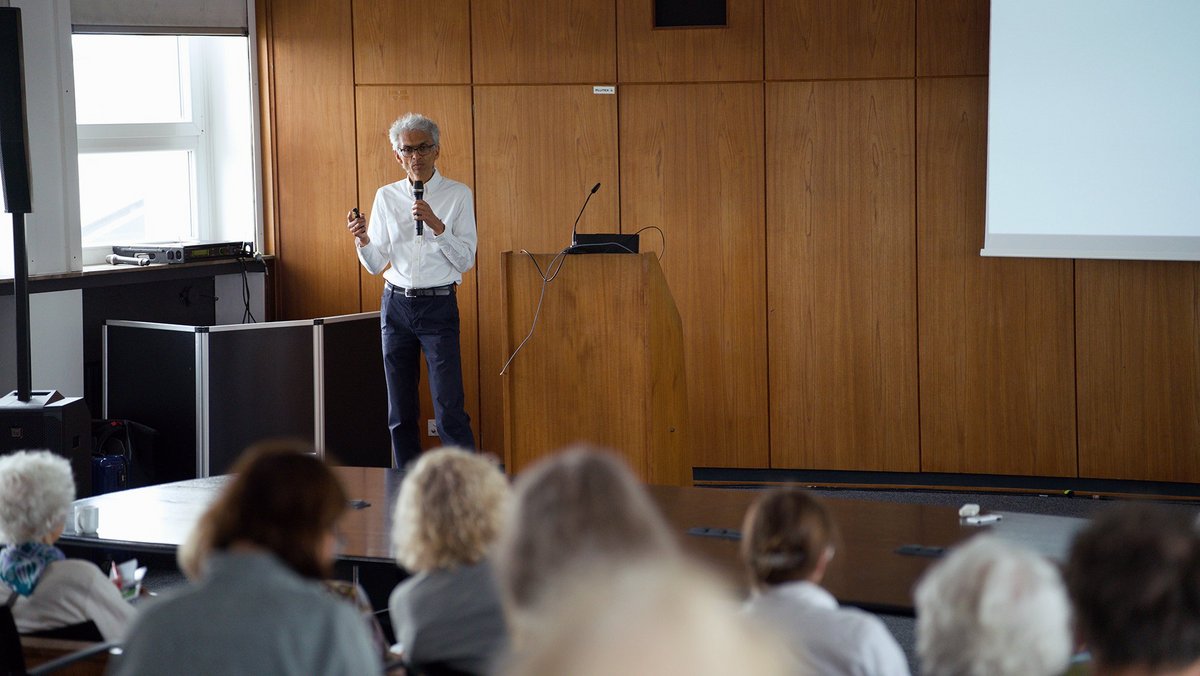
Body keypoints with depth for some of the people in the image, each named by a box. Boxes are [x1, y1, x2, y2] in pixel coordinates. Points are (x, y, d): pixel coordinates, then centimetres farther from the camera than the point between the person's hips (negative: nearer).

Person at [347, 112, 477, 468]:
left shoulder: (458, 195, -1)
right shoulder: (386, 197, 8)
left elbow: (465, 260, -6)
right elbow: (376, 265, 7)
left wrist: (436, 225, -19)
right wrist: (362, 239, -13)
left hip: (438, 305, -4)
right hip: (396, 305, 4)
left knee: (450, 409, -12)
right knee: (400, 412, 8)